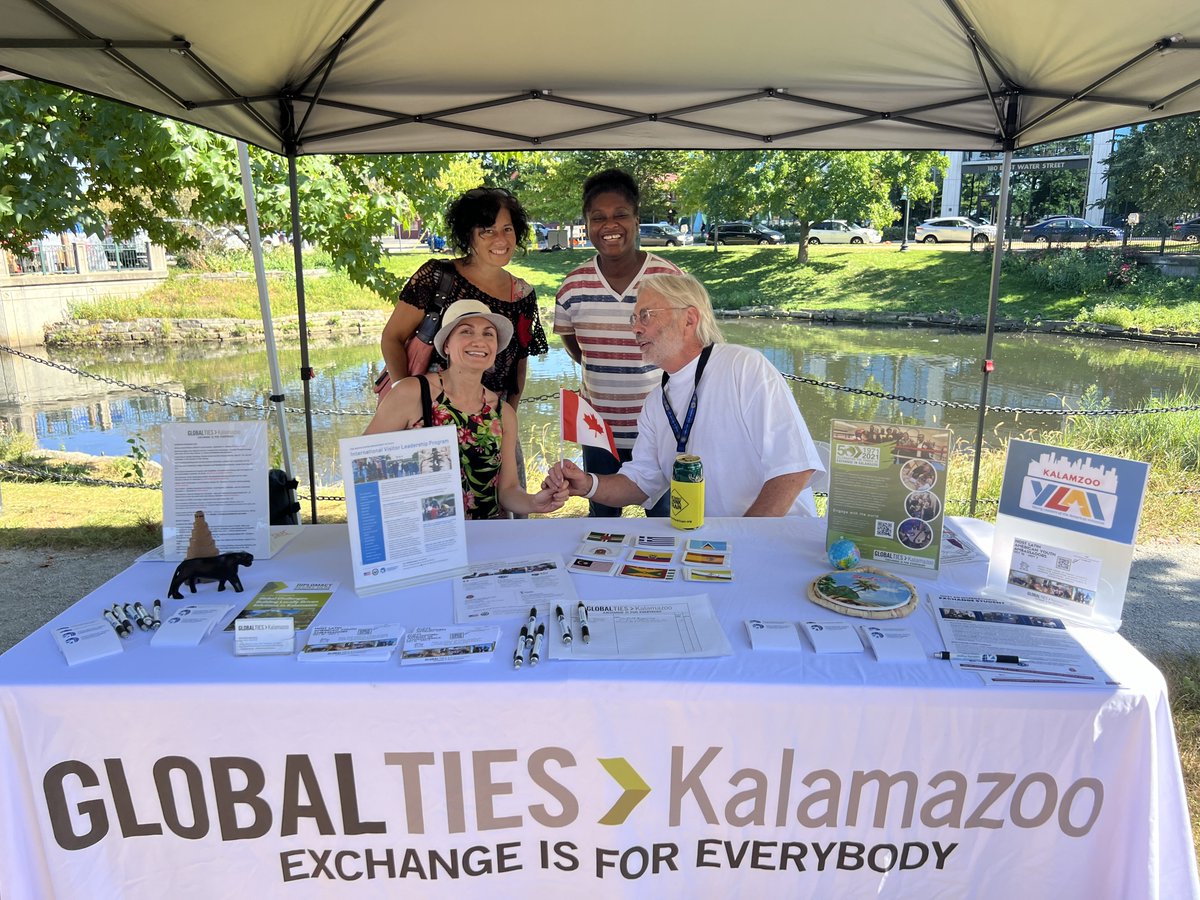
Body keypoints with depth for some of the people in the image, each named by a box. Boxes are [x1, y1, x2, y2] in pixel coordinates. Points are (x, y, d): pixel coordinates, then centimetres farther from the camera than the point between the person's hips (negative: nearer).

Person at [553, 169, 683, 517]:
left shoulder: (669, 278, -12)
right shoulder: (573, 288, -6)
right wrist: (604, 371, 4)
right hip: (599, 432, 2)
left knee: (664, 518, 16)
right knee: (602, 520, 21)